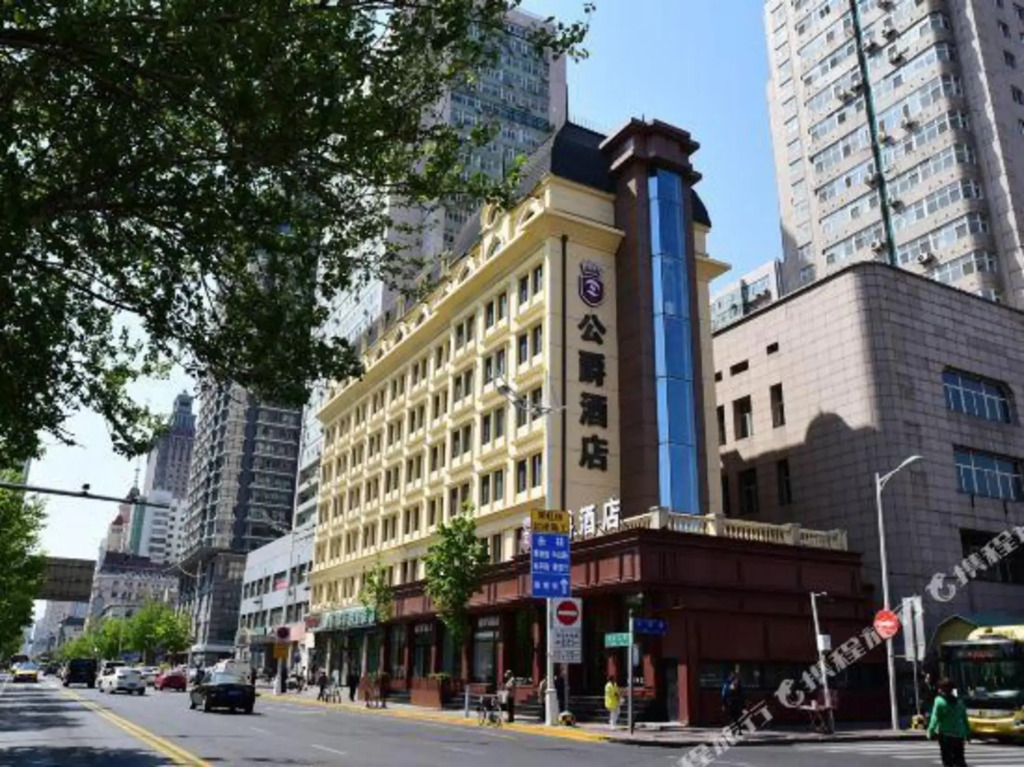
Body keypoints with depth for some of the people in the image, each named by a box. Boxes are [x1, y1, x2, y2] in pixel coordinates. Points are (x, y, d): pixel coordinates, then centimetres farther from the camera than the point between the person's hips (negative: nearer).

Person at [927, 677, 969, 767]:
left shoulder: (939, 701, -9)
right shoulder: (959, 701, 7)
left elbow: (935, 718, -14)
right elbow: (965, 719, 11)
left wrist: (930, 731, -12)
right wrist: (968, 733, 18)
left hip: (945, 734, -5)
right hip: (959, 734, 5)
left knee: (947, 760, 2)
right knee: (959, 759, 14)